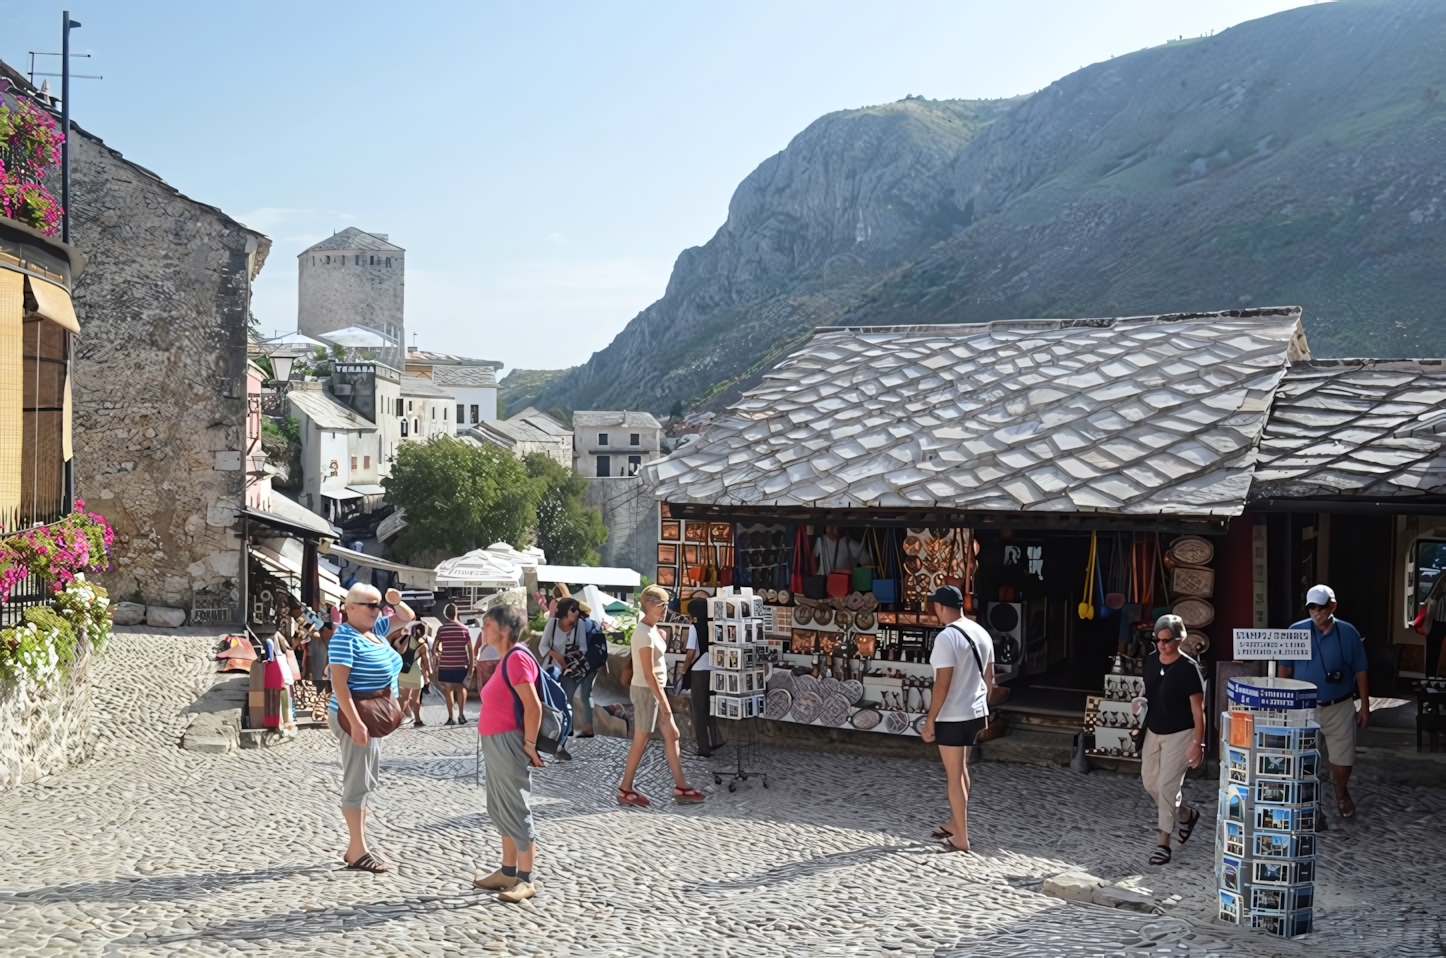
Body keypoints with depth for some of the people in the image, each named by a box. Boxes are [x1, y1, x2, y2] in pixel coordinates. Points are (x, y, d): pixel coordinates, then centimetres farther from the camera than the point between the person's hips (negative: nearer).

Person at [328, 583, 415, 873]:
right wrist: (355, 723, -28)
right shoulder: (345, 638, -16)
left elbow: (407, 618, 23)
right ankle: (358, 853, -1)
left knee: (364, 783, 14)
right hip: (355, 718, -10)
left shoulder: (374, 629, 10)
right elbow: (339, 684, -23)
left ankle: (356, 847, 21)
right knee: (357, 784, -5)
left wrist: (397, 602, 0)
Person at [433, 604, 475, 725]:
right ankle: (461, 714, 4)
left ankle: (451, 717, 2)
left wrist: (435, 655, 19)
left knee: (448, 689, 6)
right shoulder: (464, 628, 0)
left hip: (445, 664, 0)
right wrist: (471, 665, 6)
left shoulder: (442, 629, -1)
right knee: (461, 688, 13)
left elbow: (434, 647, 0)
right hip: (461, 664, 0)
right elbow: (470, 649, 0)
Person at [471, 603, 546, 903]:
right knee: (500, 810, 16)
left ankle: (526, 880, 3)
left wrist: (529, 745, -20)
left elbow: (533, 705, -22)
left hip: (508, 744, -11)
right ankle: (508, 872, 26)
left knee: (515, 811, -4)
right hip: (495, 744, 11)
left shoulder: (517, 658, -18)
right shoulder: (506, 660, 14)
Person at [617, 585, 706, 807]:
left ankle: (680, 787, 15)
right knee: (641, 740, 0)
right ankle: (625, 790, 11)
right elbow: (648, 673, -22)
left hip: (655, 690, 10)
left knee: (671, 735, 10)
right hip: (645, 690, -10)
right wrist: (663, 701, -20)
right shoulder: (644, 633, -21)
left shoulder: (651, 628, 9)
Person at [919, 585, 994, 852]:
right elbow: (989, 677, 12)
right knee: (960, 770, 23)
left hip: (952, 717, -8)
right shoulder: (981, 633, 5)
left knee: (954, 775, 2)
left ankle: (960, 839, 9)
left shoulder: (946, 638, -21)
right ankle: (955, 823, 36)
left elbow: (942, 684, -23)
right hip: (975, 713, 8)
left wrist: (929, 721, -17)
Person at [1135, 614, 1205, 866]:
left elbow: (1197, 709, -16)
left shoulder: (1188, 668, -19)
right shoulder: (1151, 660, -1)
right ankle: (1186, 814, 38)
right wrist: (1141, 701, -8)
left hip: (1179, 735, -7)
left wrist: (1198, 743, -18)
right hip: (1153, 731, 7)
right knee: (1150, 782, 14)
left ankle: (1163, 843, 2)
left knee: (1167, 786, -7)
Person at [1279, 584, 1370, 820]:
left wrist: (1365, 707, 2)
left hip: (1340, 708, 0)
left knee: (1343, 760, 6)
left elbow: (1360, 672, 1)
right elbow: (1285, 668, 1)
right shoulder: (1296, 631, -6)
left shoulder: (1348, 633, -5)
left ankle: (1341, 793, 36)